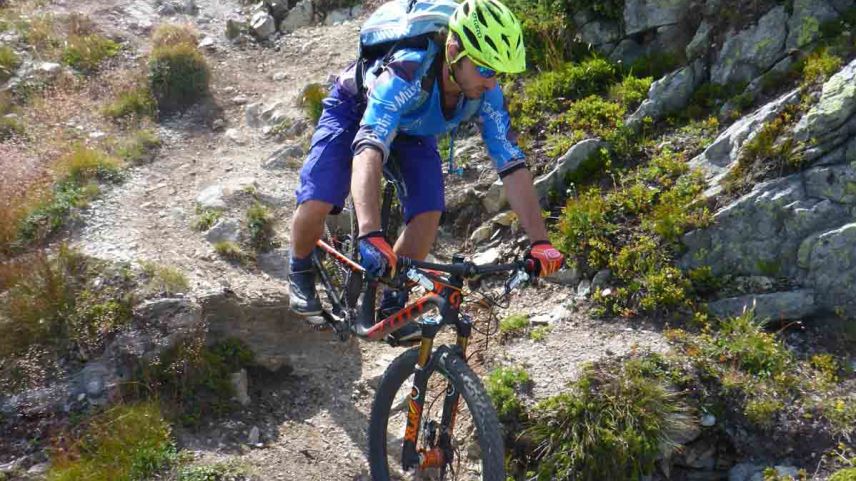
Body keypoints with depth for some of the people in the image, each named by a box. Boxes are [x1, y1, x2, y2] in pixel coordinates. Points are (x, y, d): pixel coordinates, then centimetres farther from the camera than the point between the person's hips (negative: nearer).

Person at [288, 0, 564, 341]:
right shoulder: (408, 71, -44)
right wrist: (371, 236, -67)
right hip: (355, 110, -4)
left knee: (429, 213, -17)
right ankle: (301, 272, 13)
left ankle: (392, 305, 5)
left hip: (414, 129, 4)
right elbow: (368, 149, -55)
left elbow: (512, 166, -27)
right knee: (317, 204, -21)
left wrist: (540, 242, -34)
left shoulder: (487, 95, -28)